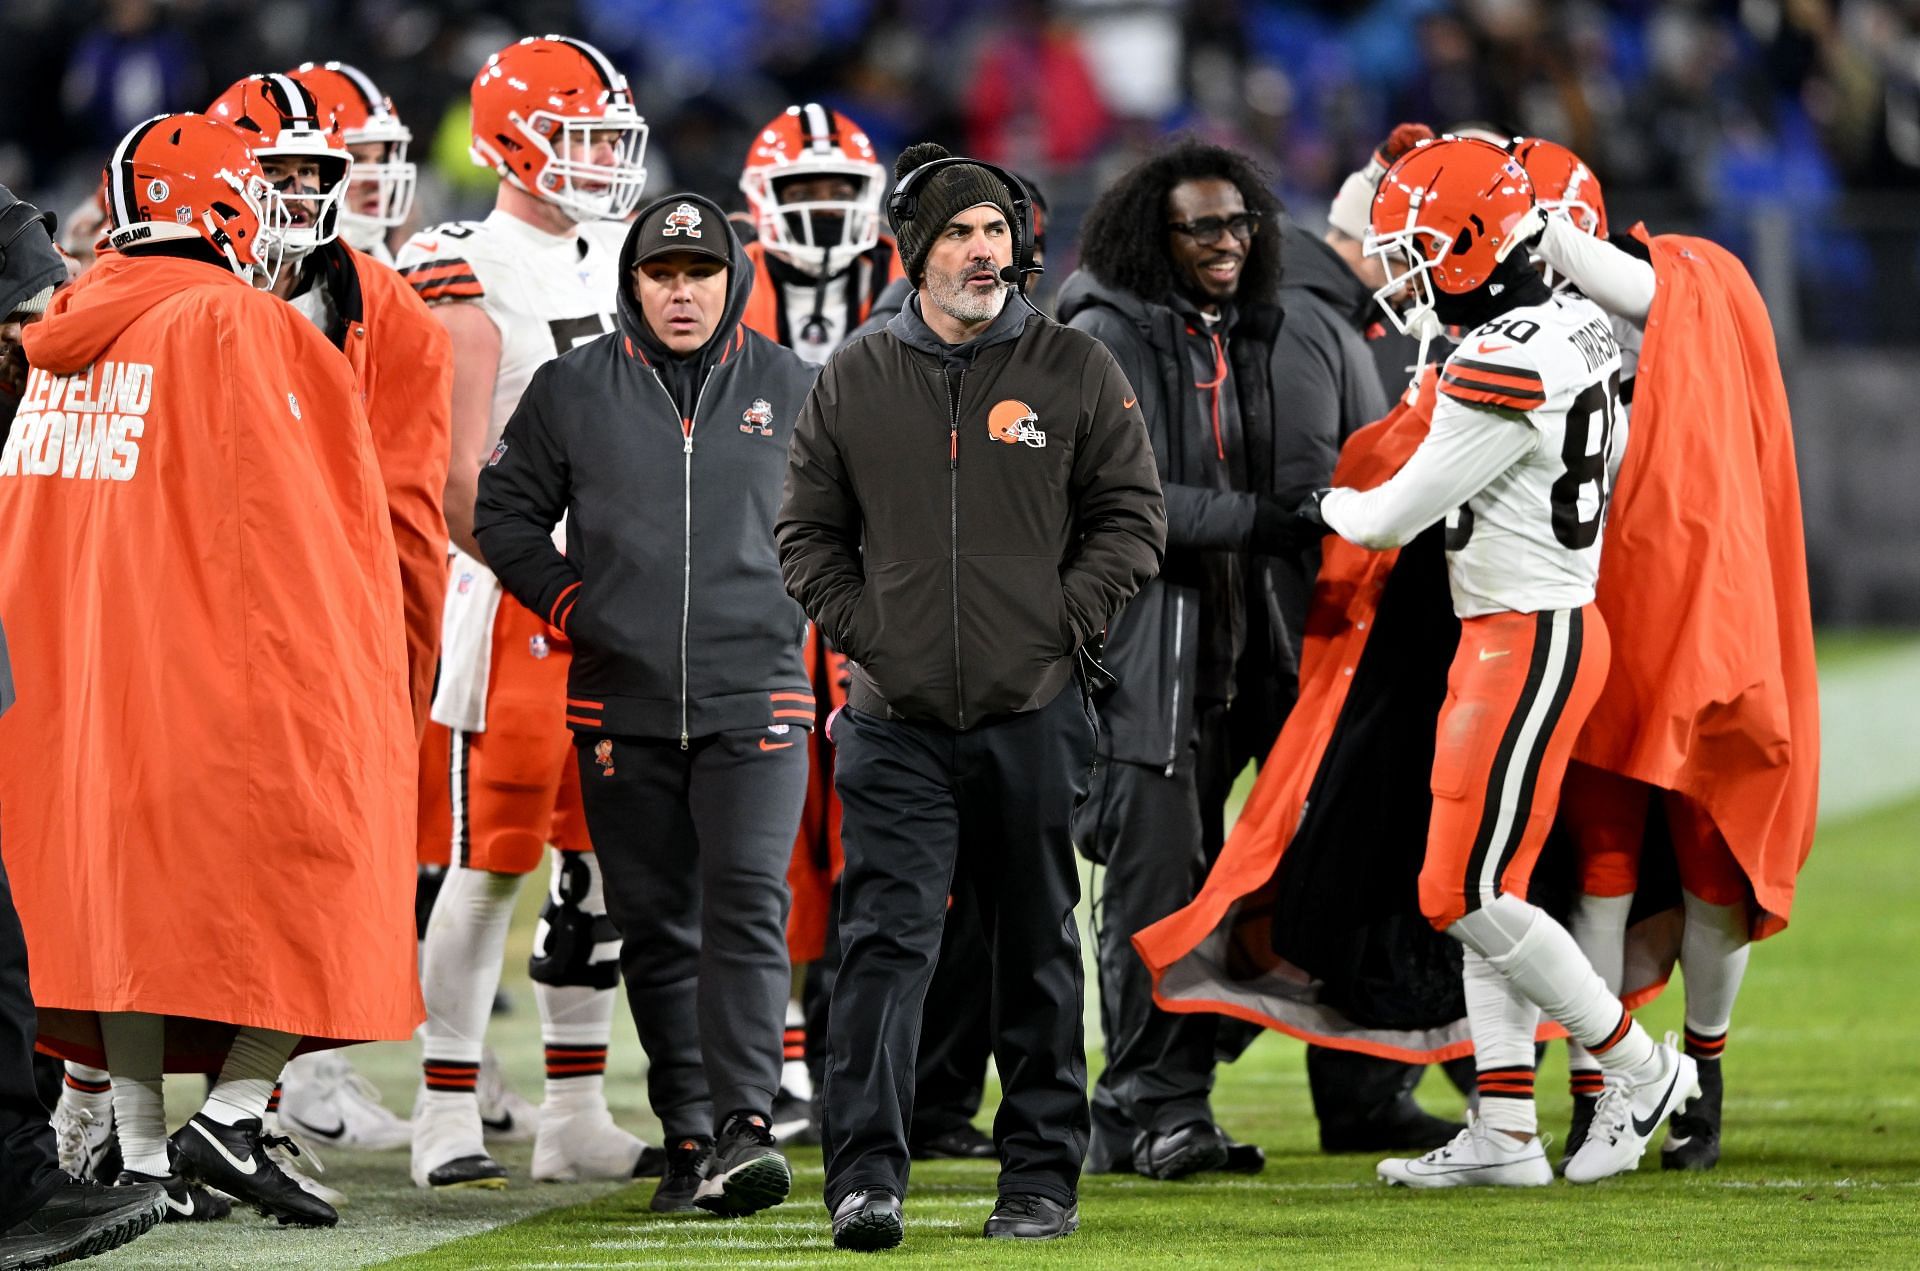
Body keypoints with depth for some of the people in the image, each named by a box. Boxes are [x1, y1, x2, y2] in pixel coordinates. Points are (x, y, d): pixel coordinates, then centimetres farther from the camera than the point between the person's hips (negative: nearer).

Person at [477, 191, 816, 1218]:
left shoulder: (793, 391, 7)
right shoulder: (572, 392, 6)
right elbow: (505, 510, 13)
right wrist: (568, 605, 1)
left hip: (755, 699, -2)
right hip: (622, 706, 2)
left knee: (747, 905, -16)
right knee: (657, 928, 5)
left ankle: (744, 1124, -24)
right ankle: (687, 1135, 11)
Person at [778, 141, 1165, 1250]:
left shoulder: (1077, 372, 4)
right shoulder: (855, 381, 8)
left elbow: (1132, 523, 5)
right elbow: (810, 533, 13)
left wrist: (1059, 625, -6)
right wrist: (862, 629, -1)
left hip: (1034, 714, 0)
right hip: (897, 724, 0)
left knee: (1039, 950, 7)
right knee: (886, 940, -10)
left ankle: (1043, 1175, 15)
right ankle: (868, 1175, -13)